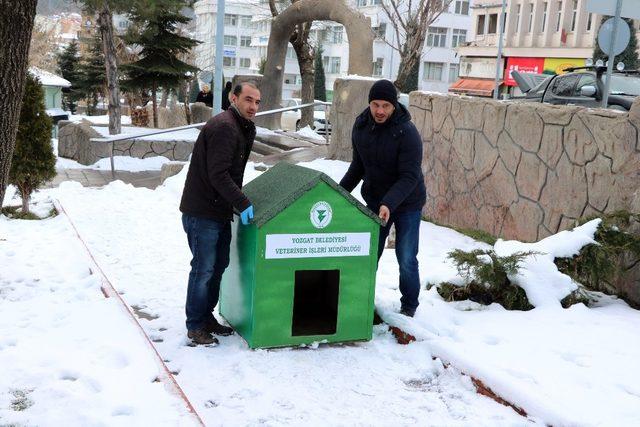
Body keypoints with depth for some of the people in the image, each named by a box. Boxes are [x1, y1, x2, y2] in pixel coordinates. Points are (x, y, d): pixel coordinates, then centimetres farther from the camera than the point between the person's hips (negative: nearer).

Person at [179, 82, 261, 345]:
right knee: (203, 269, -2)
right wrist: (243, 204, -24)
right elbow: (217, 174, -24)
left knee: (218, 266, 16)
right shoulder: (224, 127, -18)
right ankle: (195, 326, 10)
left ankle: (207, 317, 29)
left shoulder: (241, 128, 15)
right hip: (202, 212, -10)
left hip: (220, 211, 10)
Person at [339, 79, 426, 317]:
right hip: (374, 201, 5)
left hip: (407, 204, -4)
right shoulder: (361, 127, -5)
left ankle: (409, 306, 21)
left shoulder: (407, 133, -23)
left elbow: (410, 177, -27)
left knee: (406, 259, 3)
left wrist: (389, 204, -39)